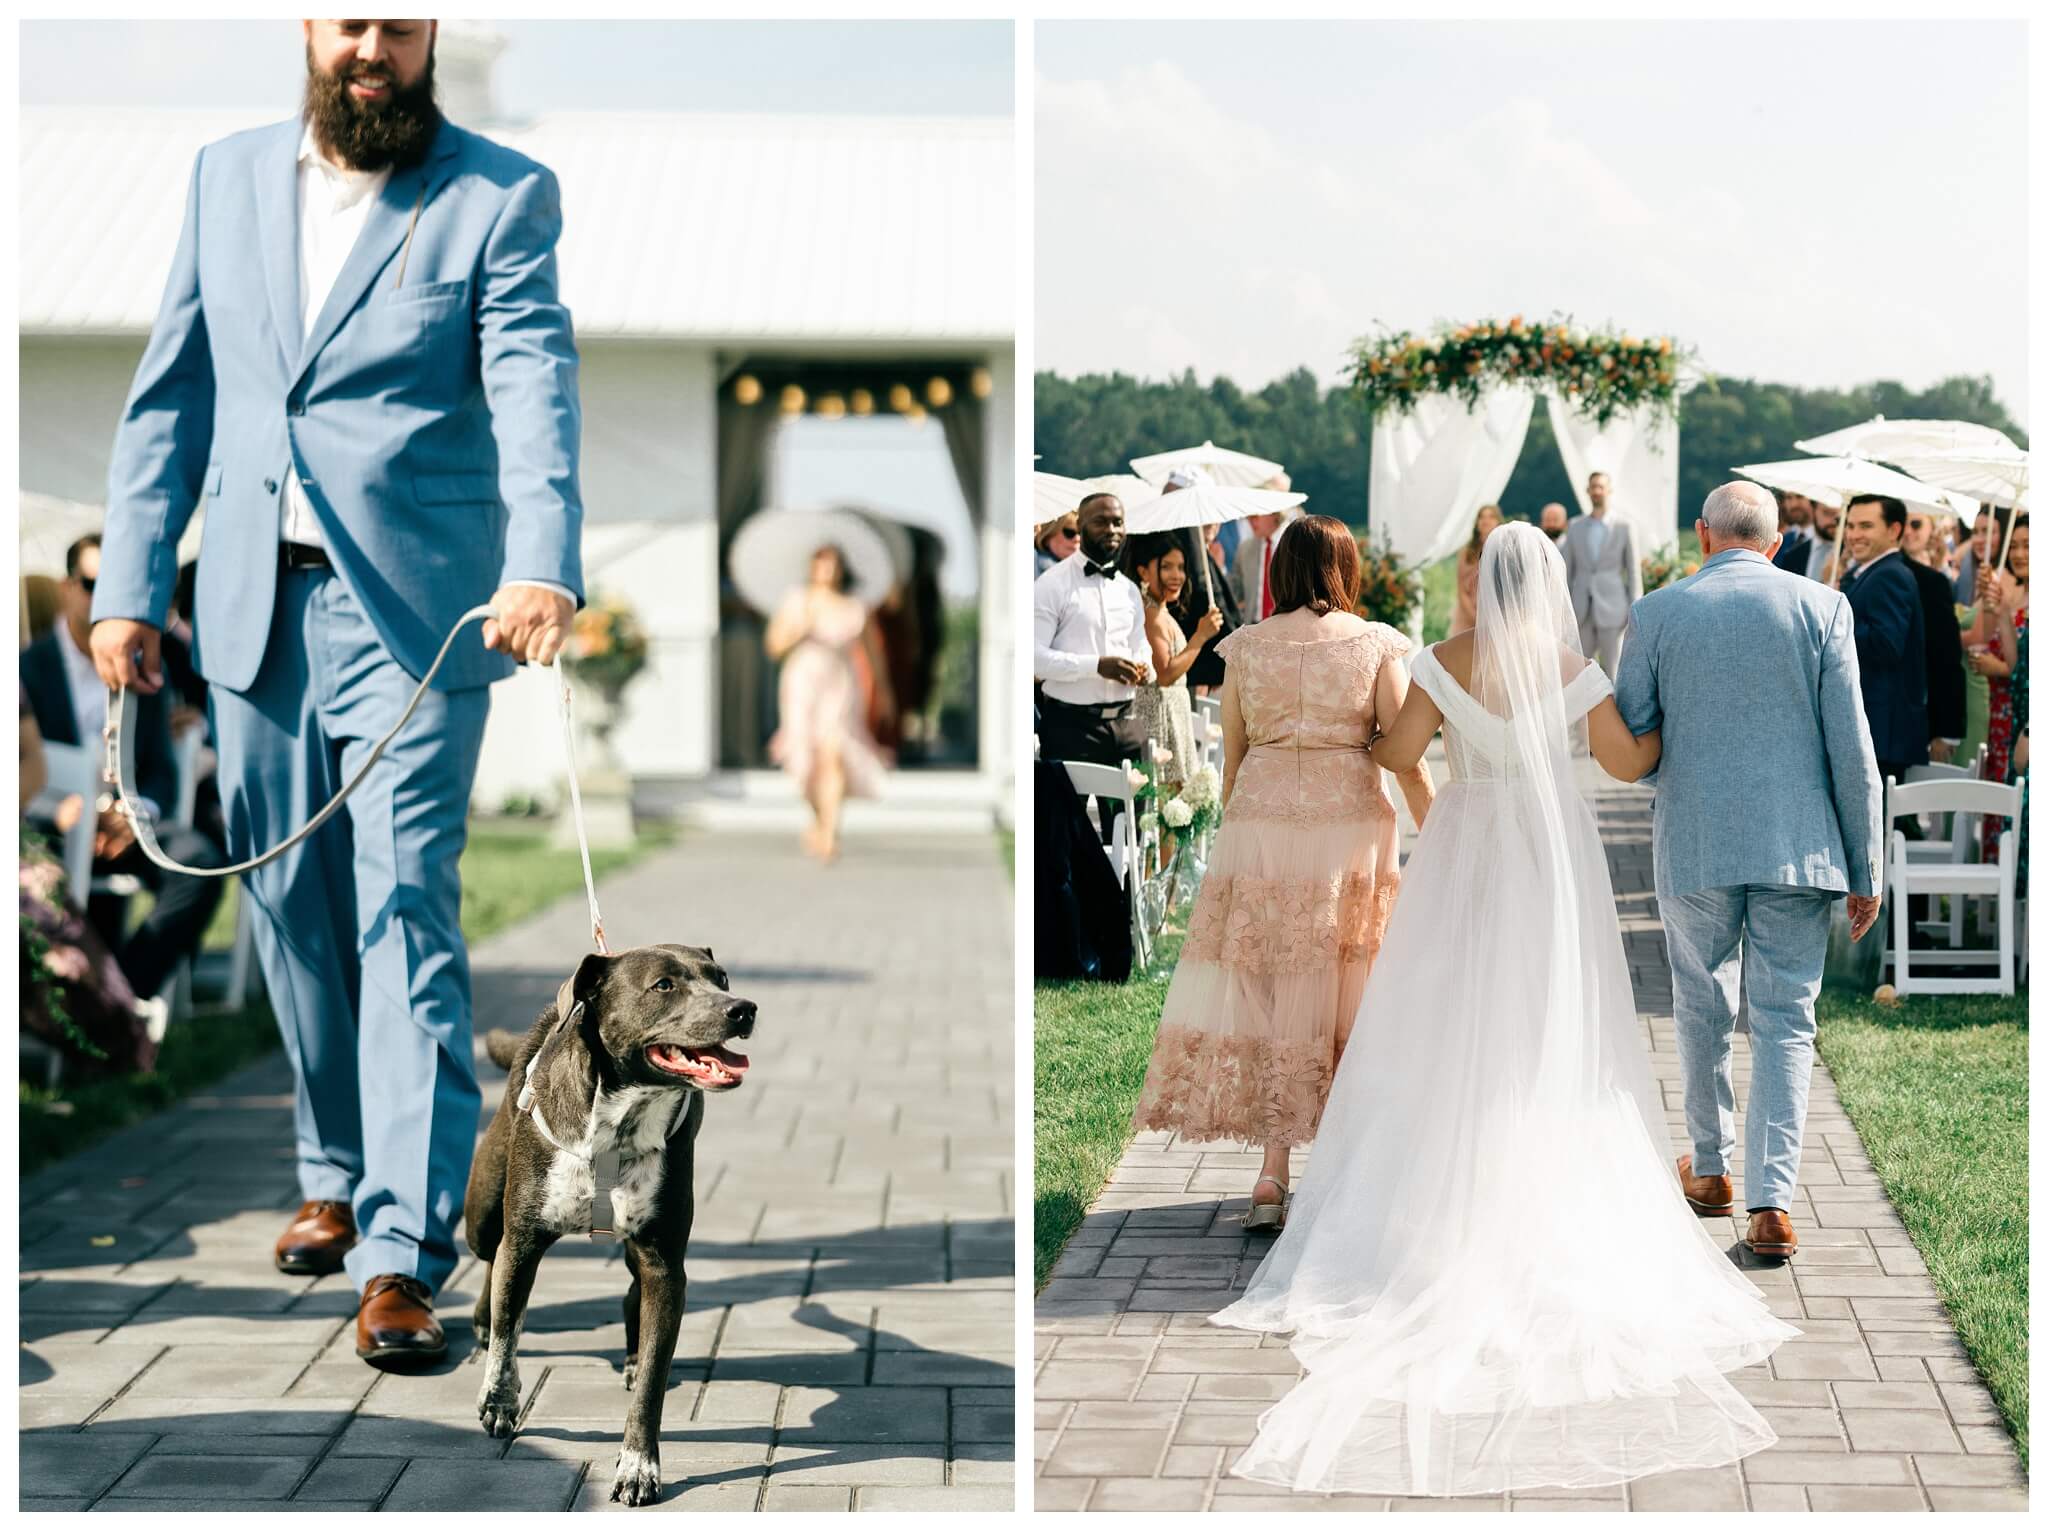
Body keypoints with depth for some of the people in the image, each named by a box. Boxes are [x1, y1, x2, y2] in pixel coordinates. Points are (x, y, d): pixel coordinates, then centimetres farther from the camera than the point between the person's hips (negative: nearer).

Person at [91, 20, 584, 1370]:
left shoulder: (500, 196, -2)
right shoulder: (229, 177, 13)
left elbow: (535, 392, -16)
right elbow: (172, 396, 15)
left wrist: (542, 567, -32)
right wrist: (130, 587, 8)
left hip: (414, 614, -5)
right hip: (254, 606, 5)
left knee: (405, 917, -11)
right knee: (294, 916, 12)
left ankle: (401, 1255, -12)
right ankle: (338, 1177, 30)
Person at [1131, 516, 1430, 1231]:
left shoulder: (1246, 646, 4)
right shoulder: (1376, 643, 0)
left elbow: (1232, 755, 8)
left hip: (1260, 824, 1)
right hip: (1350, 824, -1)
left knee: (1266, 991, 5)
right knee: (1343, 999, 8)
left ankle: (1272, 1176, -2)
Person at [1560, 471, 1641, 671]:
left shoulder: (1624, 527, 1)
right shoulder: (1575, 528, 9)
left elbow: (1634, 572, 0)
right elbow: (1567, 572, 10)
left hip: (1612, 609, -3)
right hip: (1582, 612, 3)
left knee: (1611, 673, -2)